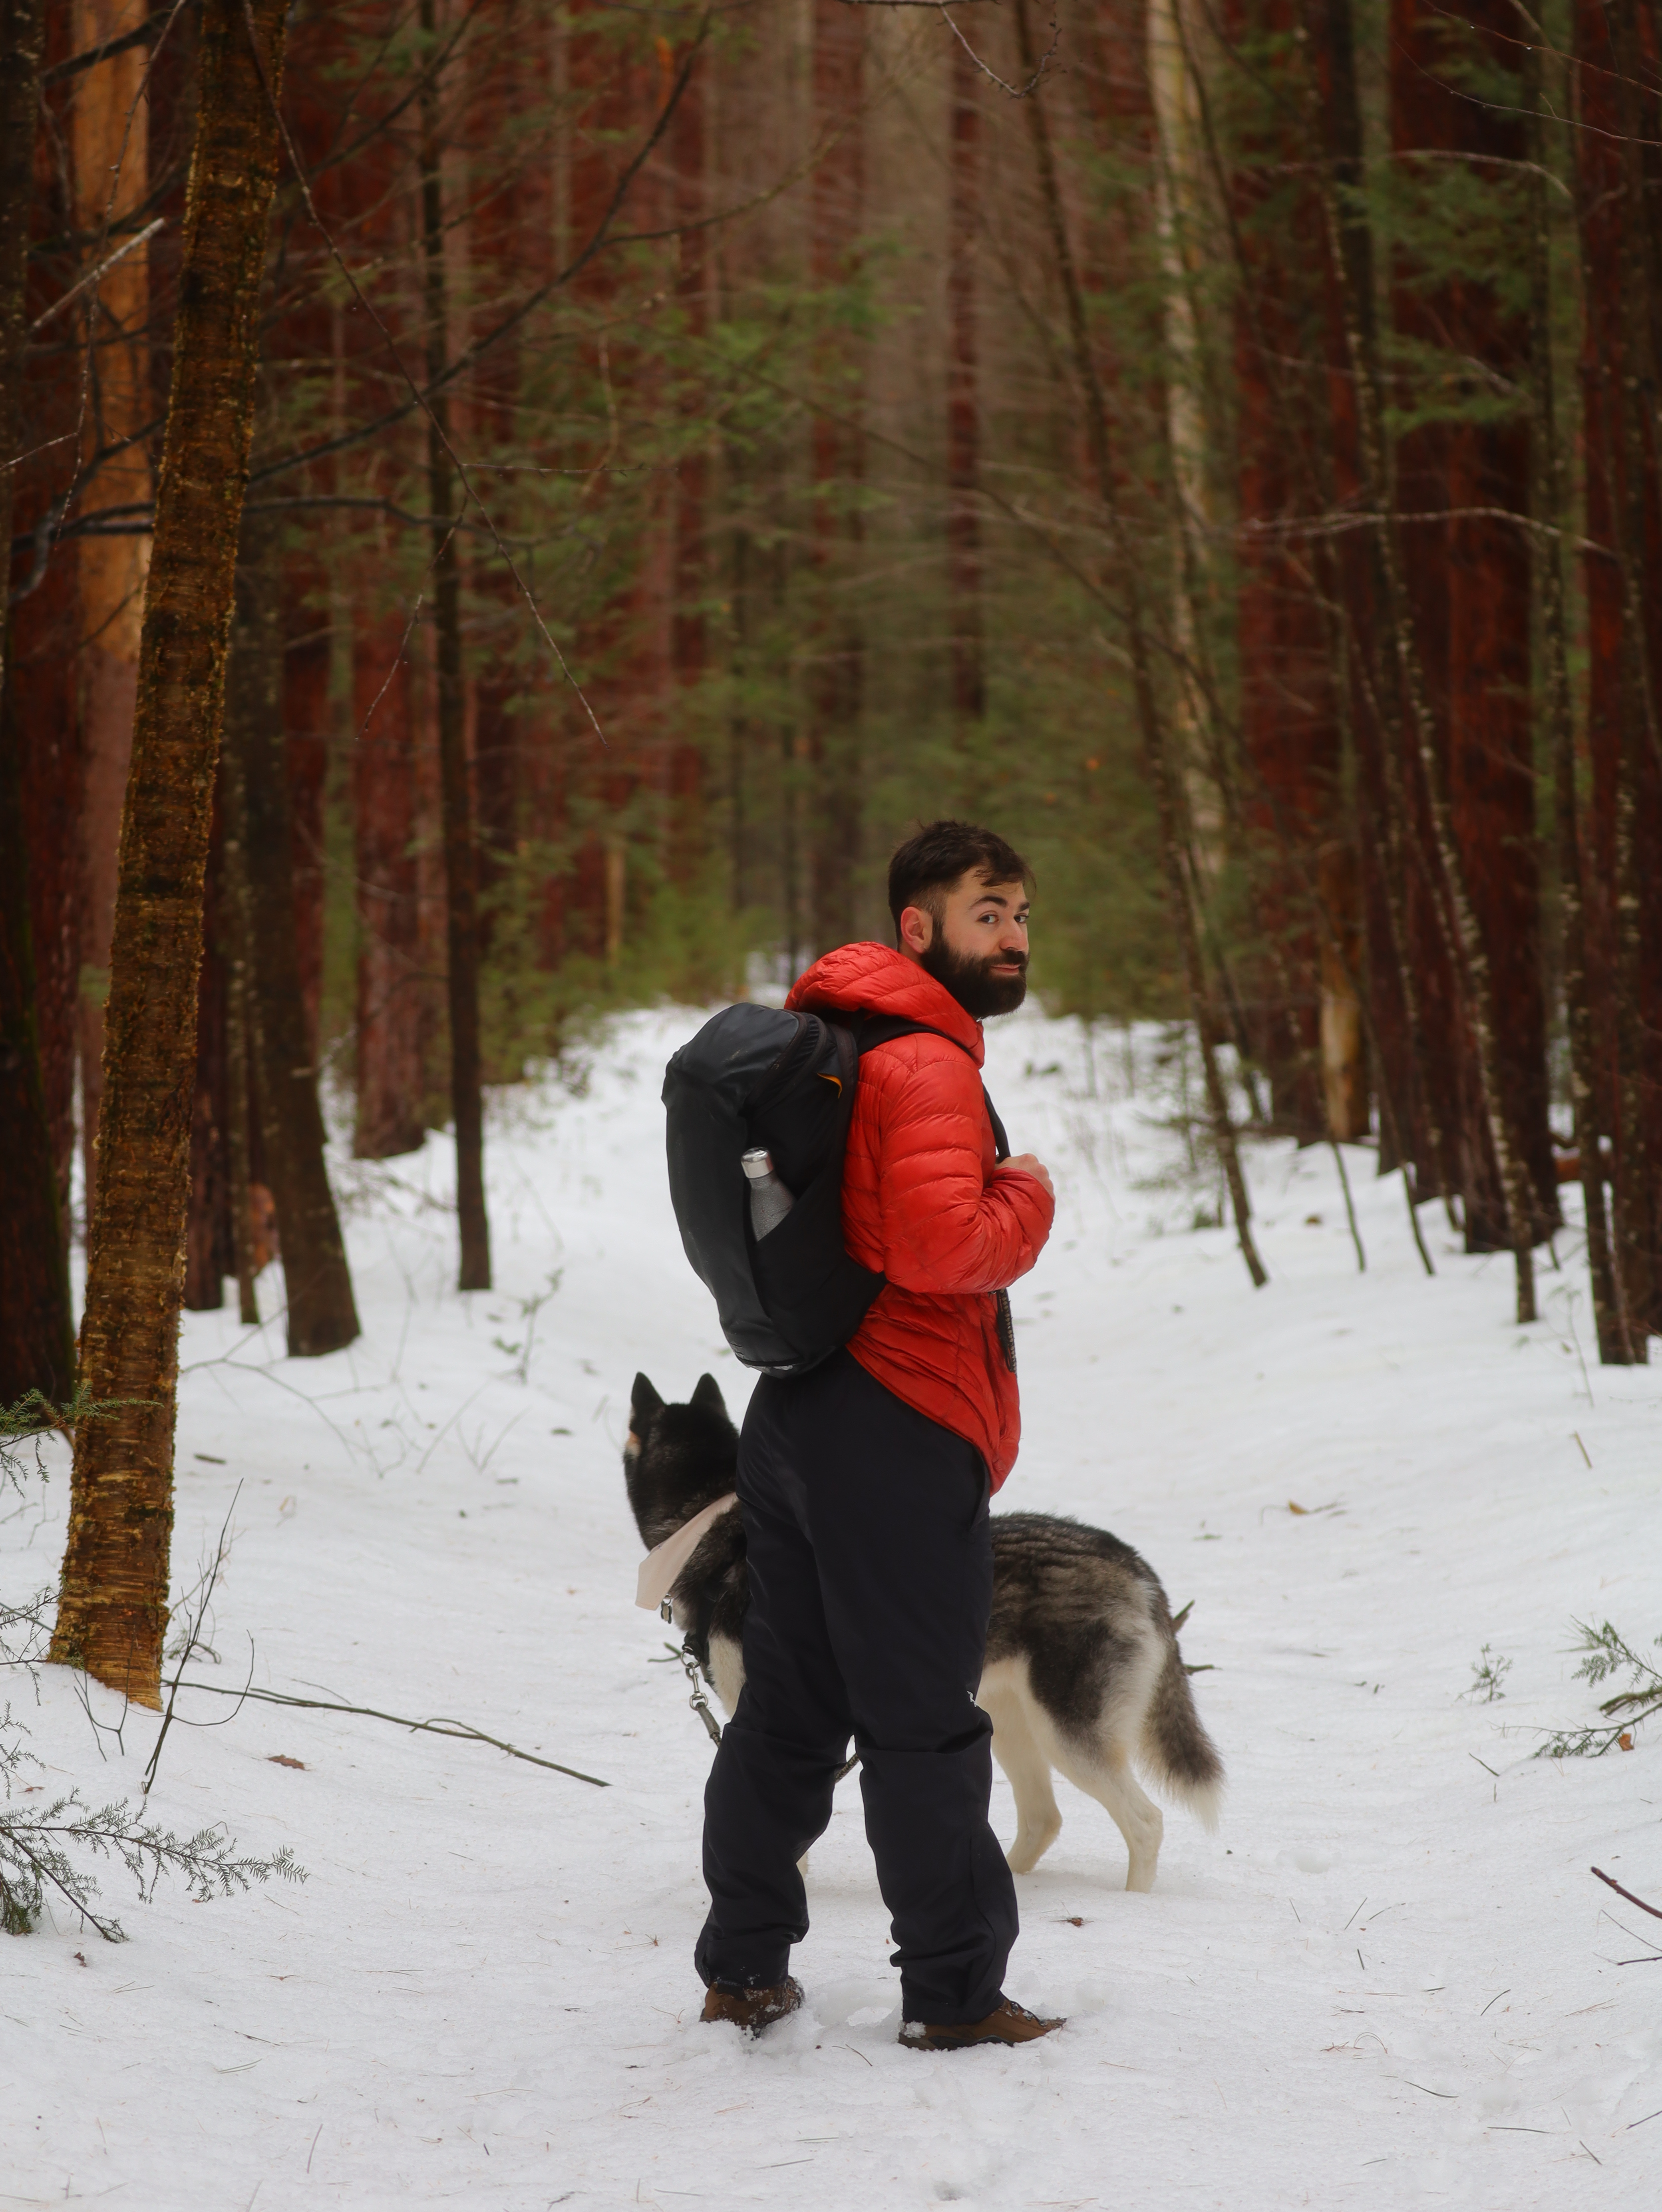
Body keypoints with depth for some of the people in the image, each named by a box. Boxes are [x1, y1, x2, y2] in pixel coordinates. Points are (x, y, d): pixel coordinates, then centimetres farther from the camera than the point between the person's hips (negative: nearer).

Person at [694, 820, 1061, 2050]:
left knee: (789, 1708, 14)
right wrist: (1027, 1207, -7)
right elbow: (939, 1248, -26)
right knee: (925, 1726, -3)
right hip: (898, 1436, -9)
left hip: (799, 1419, 9)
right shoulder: (927, 1063, -15)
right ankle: (955, 1993, 2)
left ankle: (745, 1970, 21)